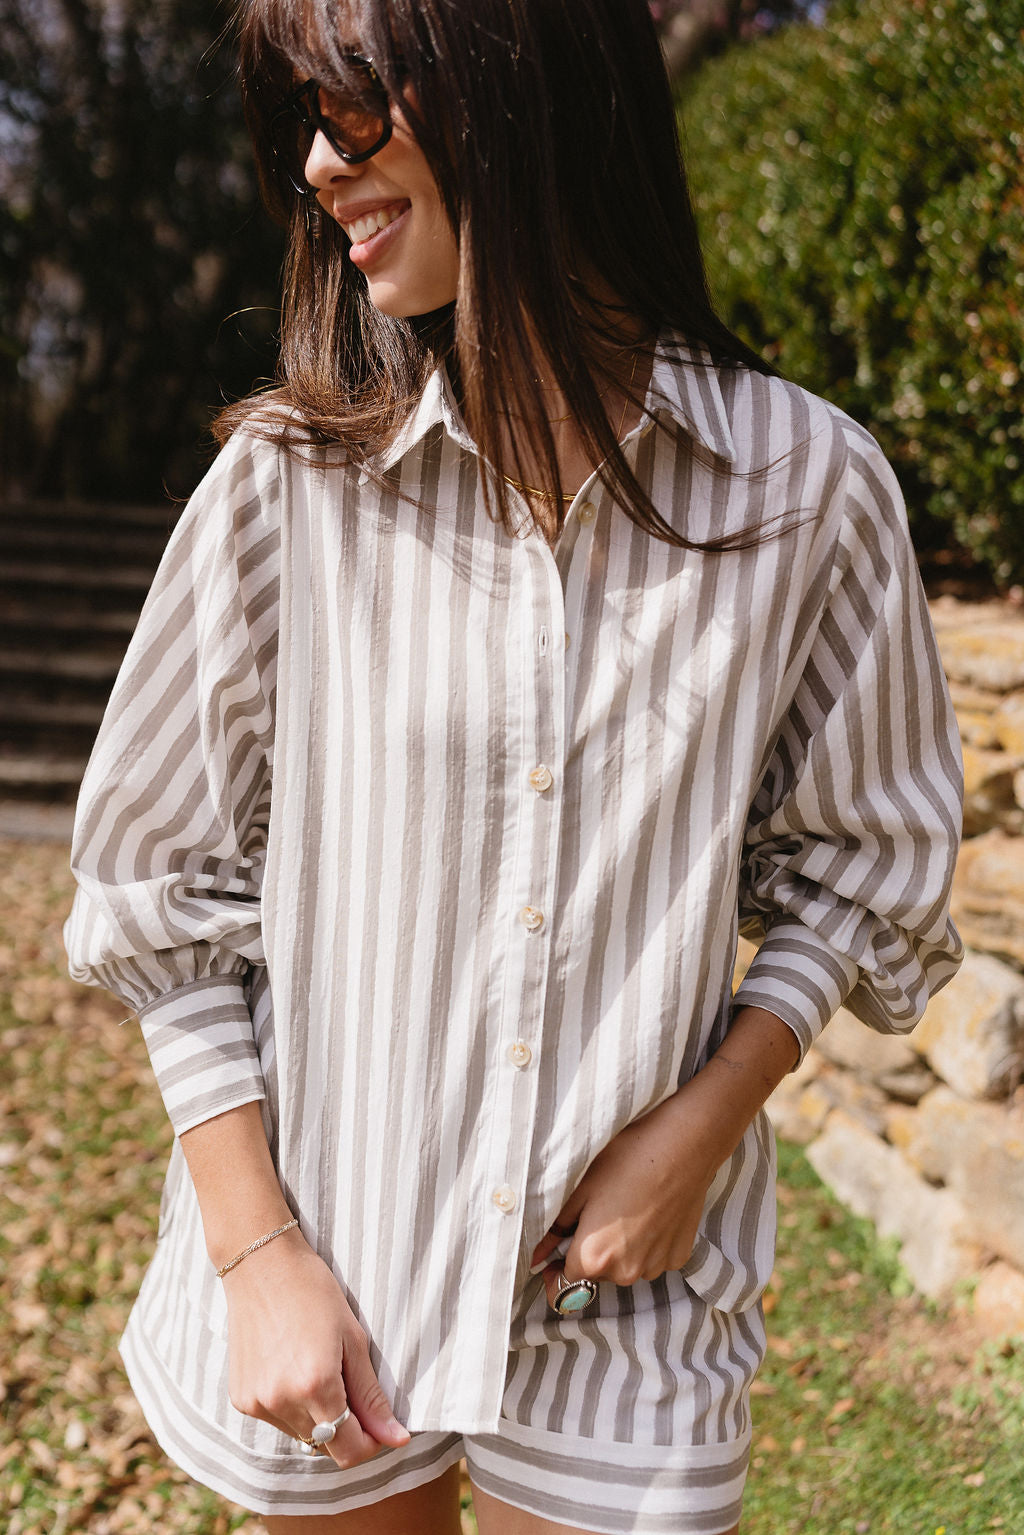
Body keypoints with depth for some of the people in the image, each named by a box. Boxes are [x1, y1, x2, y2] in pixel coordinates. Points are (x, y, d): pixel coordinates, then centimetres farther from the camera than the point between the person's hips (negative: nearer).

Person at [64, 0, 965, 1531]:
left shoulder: (808, 487, -8)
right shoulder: (288, 478, -8)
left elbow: (852, 866, 3)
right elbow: (170, 893, -3)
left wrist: (702, 1121, -10)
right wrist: (258, 1250, -7)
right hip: (329, 1275, 1)